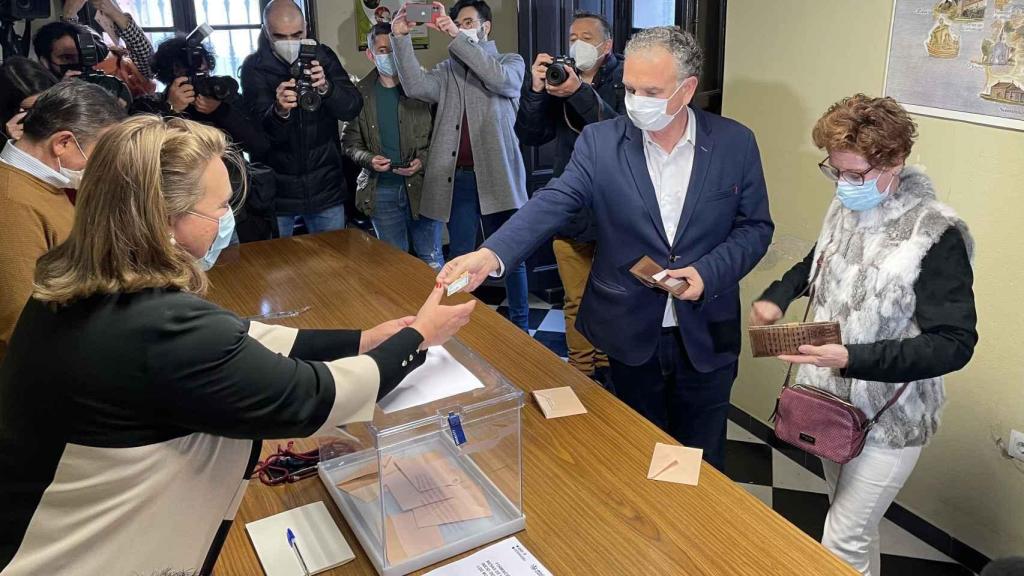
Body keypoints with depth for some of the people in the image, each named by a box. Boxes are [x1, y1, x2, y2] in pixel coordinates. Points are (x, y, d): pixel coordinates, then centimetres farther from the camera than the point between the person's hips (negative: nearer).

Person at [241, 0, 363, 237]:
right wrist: (279, 111, -37)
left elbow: (352, 109, -10)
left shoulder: (322, 56, 0)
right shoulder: (254, 66, -6)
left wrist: (325, 87, -30)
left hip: (325, 187, 2)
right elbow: (259, 132, -16)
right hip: (276, 189, -2)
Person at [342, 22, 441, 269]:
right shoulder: (360, 93, 3)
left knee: (432, 261, 7)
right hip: (381, 189, 2)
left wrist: (423, 160, -15)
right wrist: (368, 159, -12)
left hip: (421, 185, -1)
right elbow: (350, 141, 8)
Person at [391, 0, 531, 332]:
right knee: (459, 258, 10)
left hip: (496, 175, -2)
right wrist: (400, 39, -16)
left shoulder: (511, 62, 7)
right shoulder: (446, 71, 13)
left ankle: (520, 326, 23)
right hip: (458, 178, 3)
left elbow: (500, 79, -17)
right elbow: (417, 87, -7)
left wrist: (457, 37, -20)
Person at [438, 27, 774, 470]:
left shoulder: (735, 143, -6)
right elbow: (554, 202, -18)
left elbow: (755, 226, 1)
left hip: (705, 336, 0)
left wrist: (709, 272, -17)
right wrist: (491, 254, -34)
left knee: (701, 463, 18)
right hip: (631, 335, 0)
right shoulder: (600, 142, -7)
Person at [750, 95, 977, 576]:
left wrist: (851, 359, -32)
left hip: (888, 418, -6)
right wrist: (777, 296, 1)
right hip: (832, 400, 7)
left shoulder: (936, 235, -22)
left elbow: (953, 344, -22)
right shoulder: (846, 207, 0)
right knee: (854, 525, 24)